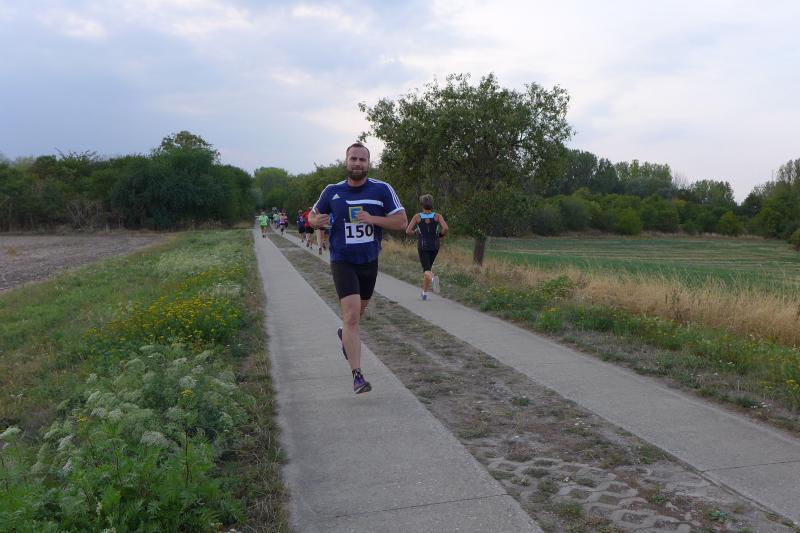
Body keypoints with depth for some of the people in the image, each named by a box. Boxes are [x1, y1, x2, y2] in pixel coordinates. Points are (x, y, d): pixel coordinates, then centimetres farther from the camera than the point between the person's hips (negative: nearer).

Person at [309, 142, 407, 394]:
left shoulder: (382, 190, -5)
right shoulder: (332, 191, -2)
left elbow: (401, 221, -7)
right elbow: (313, 215, 12)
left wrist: (373, 219, -22)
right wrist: (316, 221, -13)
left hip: (369, 261, 2)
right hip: (342, 262, -2)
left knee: (357, 311, 22)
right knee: (352, 315, -16)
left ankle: (345, 334, 56)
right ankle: (357, 375, -11)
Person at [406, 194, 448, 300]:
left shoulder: (417, 216, -4)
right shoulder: (437, 216, -2)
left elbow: (408, 231, -9)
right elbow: (446, 228, -16)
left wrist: (415, 231, 13)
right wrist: (440, 235, 5)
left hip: (422, 246, -2)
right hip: (435, 246, 2)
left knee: (427, 270, -3)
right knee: (428, 266, 22)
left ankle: (433, 278, -40)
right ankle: (424, 293, 24)